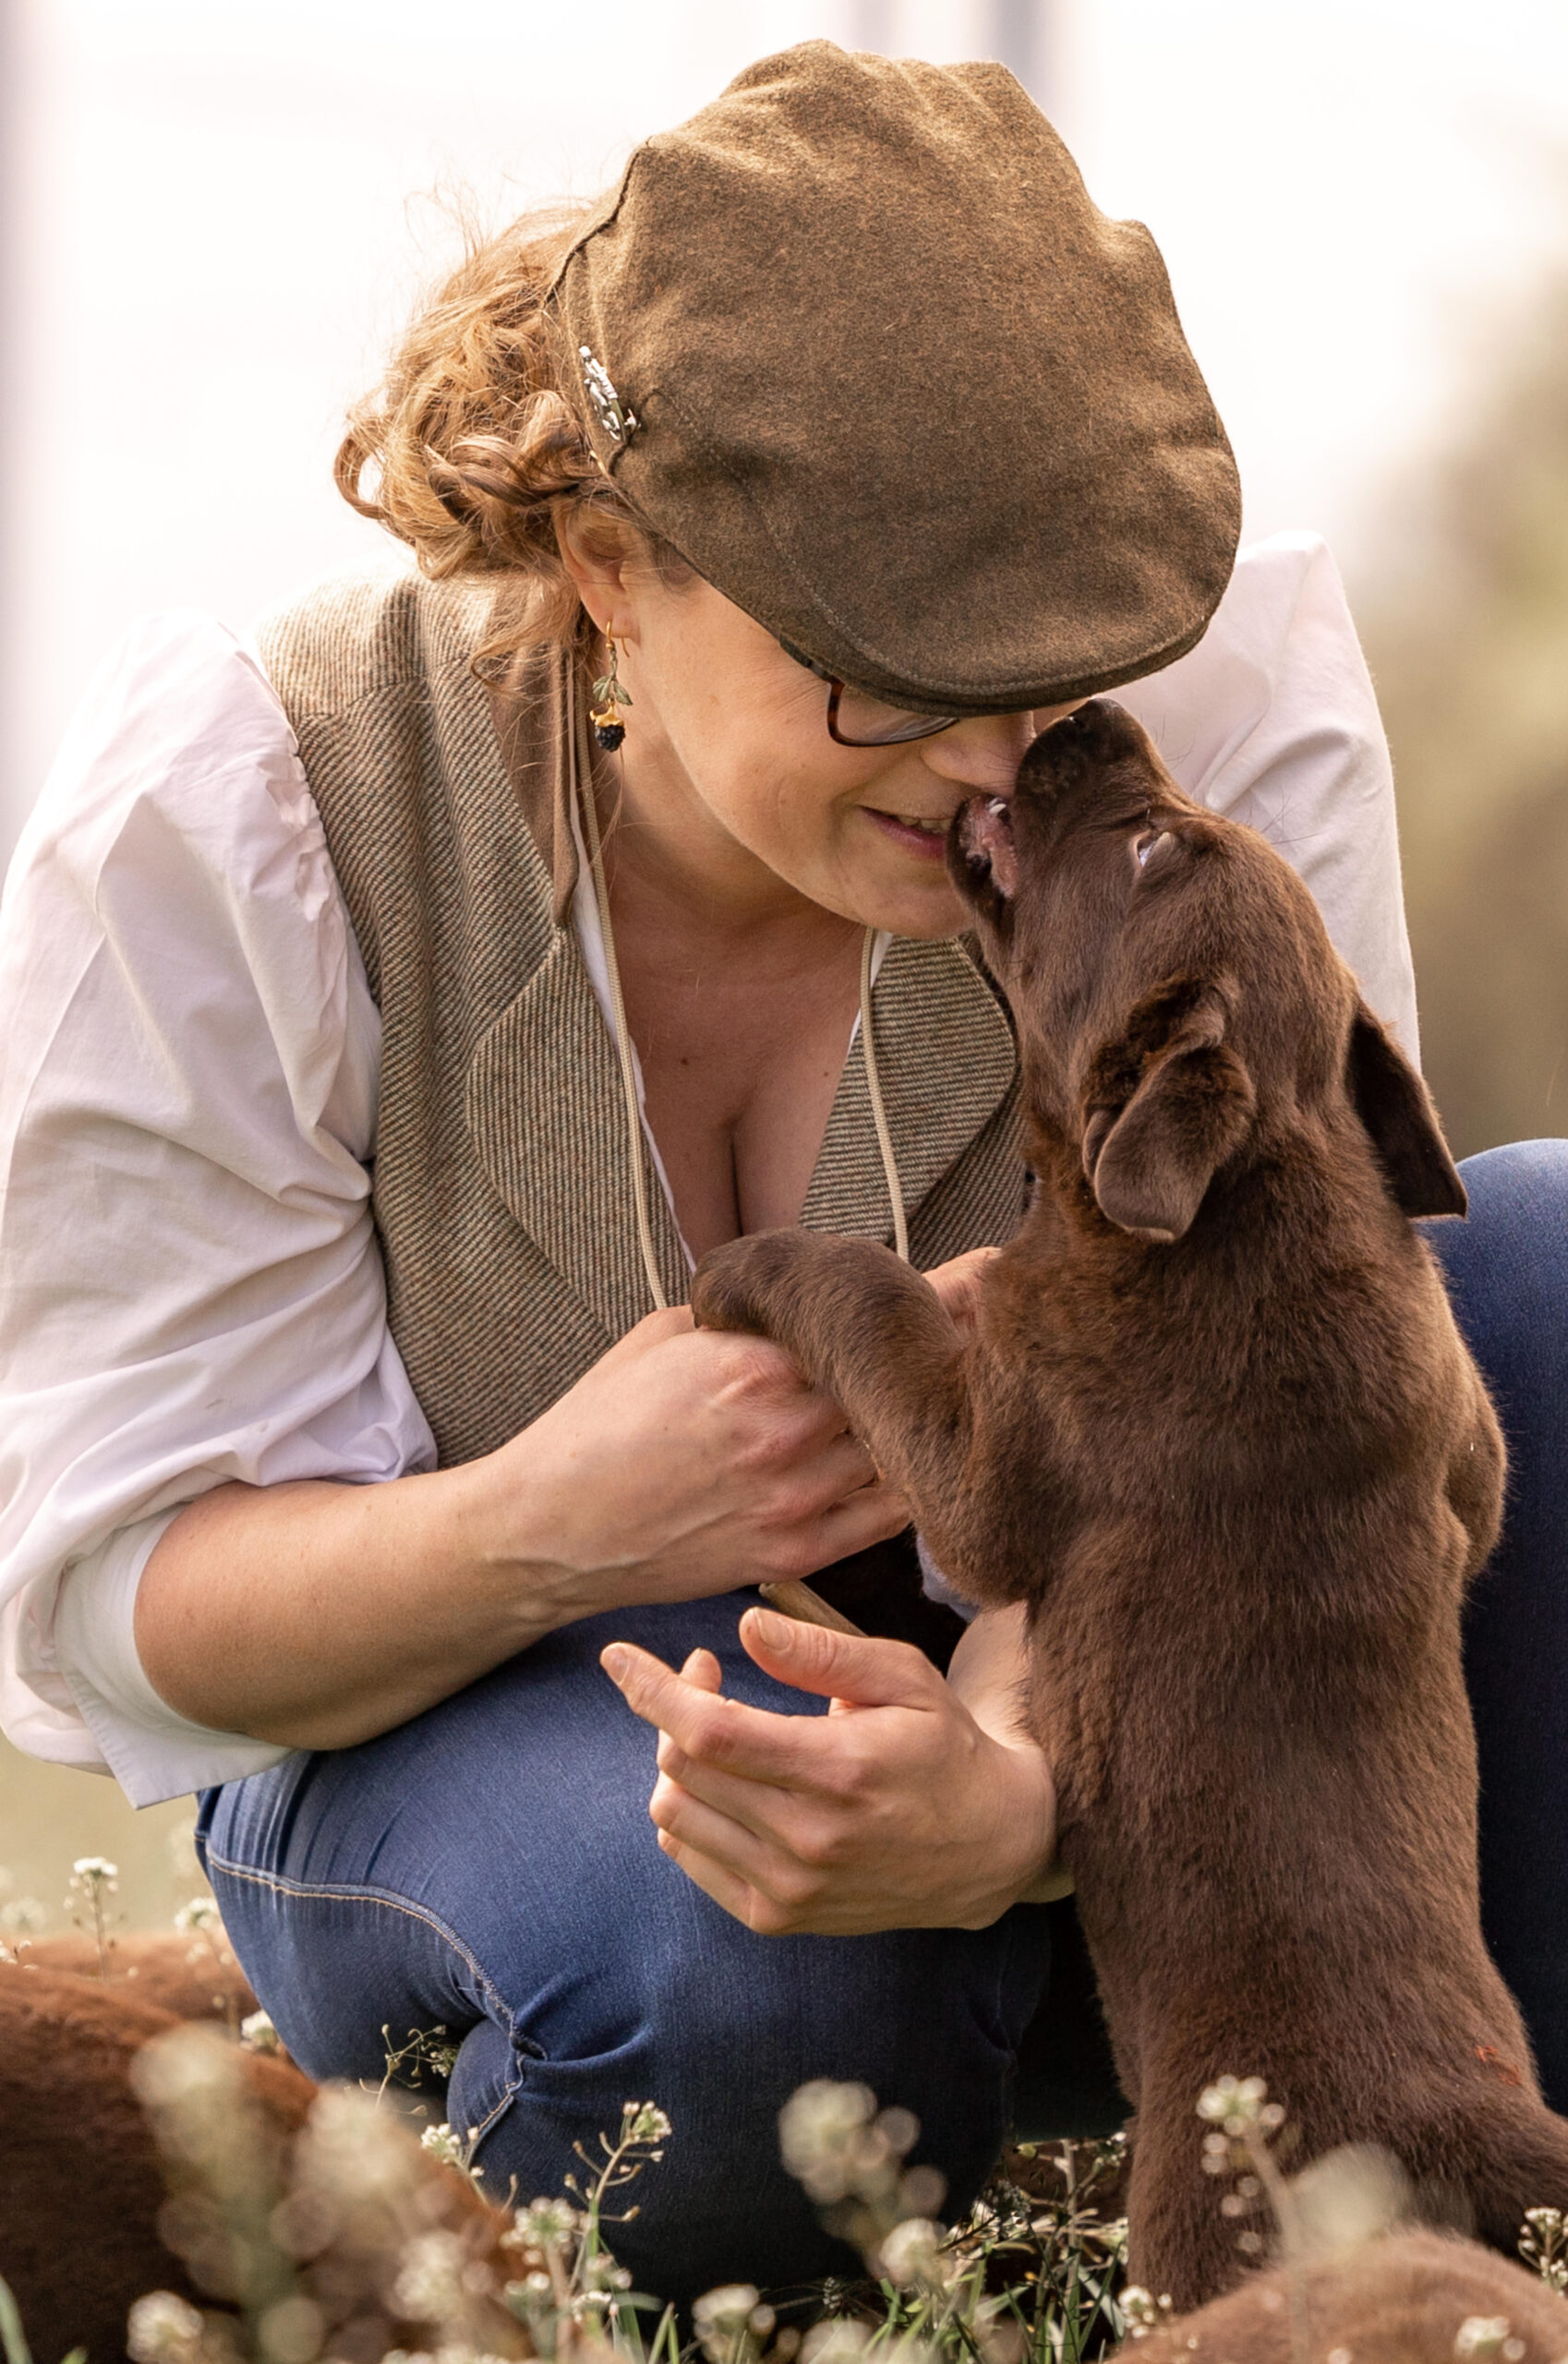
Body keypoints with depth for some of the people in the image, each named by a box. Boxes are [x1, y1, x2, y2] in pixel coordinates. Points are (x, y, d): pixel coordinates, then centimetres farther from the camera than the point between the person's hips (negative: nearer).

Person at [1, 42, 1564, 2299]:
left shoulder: (1230, 699, -20)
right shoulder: (226, 822, -22)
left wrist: (1005, 1789, -47)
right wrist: (540, 1524, -40)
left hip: (1049, 1700, 3)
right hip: (469, 1725, -2)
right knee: (730, 1955, -40)